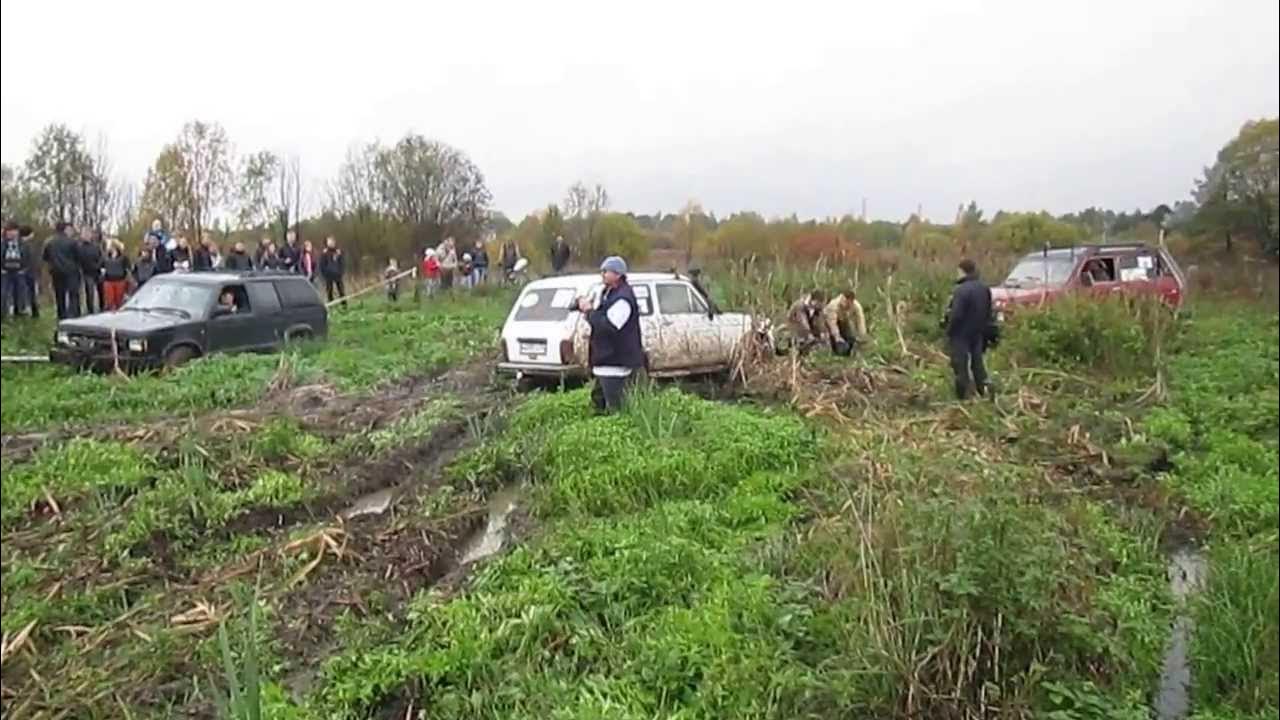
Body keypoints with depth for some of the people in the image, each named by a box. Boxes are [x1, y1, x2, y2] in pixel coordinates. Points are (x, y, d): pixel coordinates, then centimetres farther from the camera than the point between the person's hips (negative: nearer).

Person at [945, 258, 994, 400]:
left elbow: (956, 315, -23)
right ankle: (983, 390, 18)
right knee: (977, 361, 17)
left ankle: (963, 395, 4)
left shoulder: (961, 290, -22)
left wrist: (949, 332, -11)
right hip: (978, 333, 8)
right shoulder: (984, 289, 6)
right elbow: (988, 313, 12)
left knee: (960, 365, 1)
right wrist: (984, 330, 20)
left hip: (961, 334, -7)